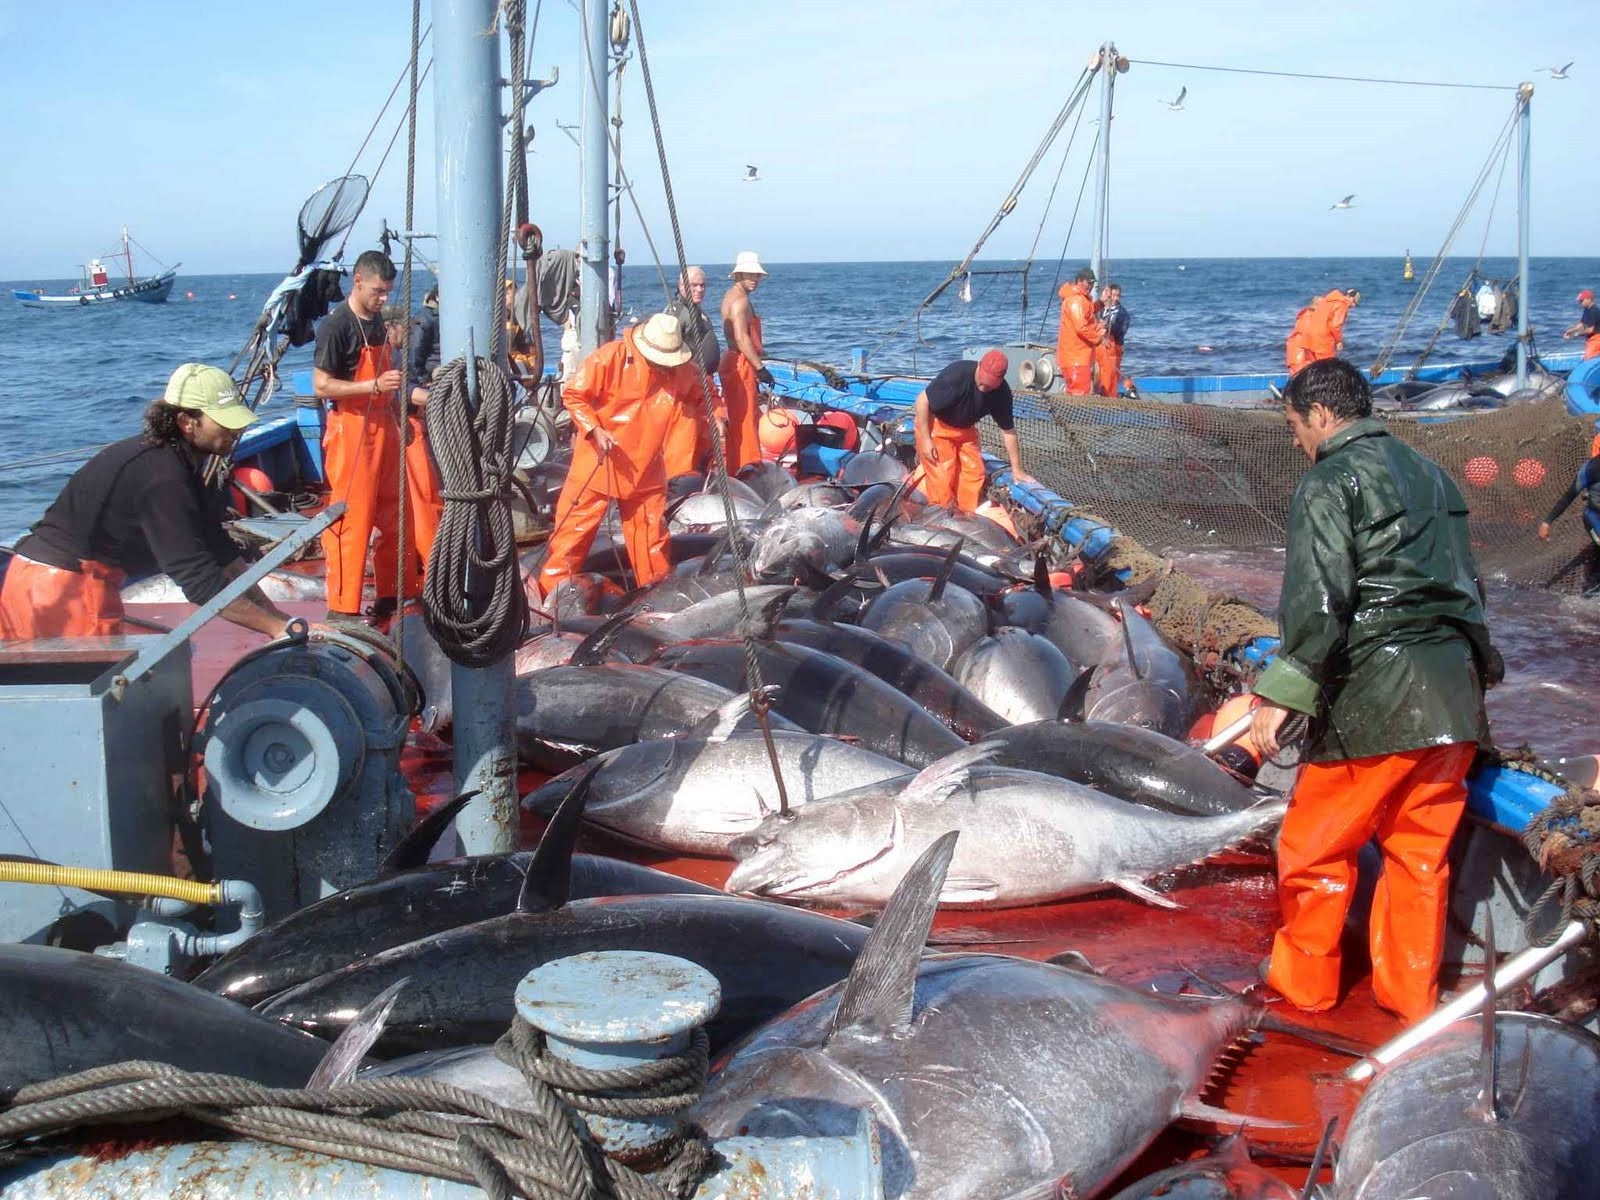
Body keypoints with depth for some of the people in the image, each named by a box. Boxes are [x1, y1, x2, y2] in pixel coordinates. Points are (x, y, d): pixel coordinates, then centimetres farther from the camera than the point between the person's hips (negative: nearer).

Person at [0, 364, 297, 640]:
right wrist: (276, 626, -26)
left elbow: (218, 547, 10)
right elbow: (199, 579, -26)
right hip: (65, 584, -10)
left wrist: (272, 611, 5)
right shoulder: (163, 480, -23)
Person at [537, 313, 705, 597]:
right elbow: (573, 394, -12)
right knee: (575, 527, -1)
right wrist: (595, 430, -22)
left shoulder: (683, 370, -3)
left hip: (646, 469, 4)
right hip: (598, 463, -4)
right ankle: (551, 590, 7)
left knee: (651, 531, 12)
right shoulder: (610, 357, -17)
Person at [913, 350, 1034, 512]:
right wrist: (926, 440, -24)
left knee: (974, 472, -1)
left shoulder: (1002, 391, -17)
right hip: (935, 424, -5)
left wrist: (1016, 469, -2)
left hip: (965, 429, 5)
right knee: (942, 476, -12)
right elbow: (923, 400, -25)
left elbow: (1007, 430, -5)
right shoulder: (957, 374, -34)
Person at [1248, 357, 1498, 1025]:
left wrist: (1280, 694, -18)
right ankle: (1411, 996, 25)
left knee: (1314, 847, 8)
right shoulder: (1430, 476, 17)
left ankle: (1304, 981, 20)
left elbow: (1316, 601, -18)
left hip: (1374, 696, -8)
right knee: (1422, 851, 16)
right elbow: (1467, 588, 22)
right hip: (1456, 697, 8)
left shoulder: (1330, 483, -7)